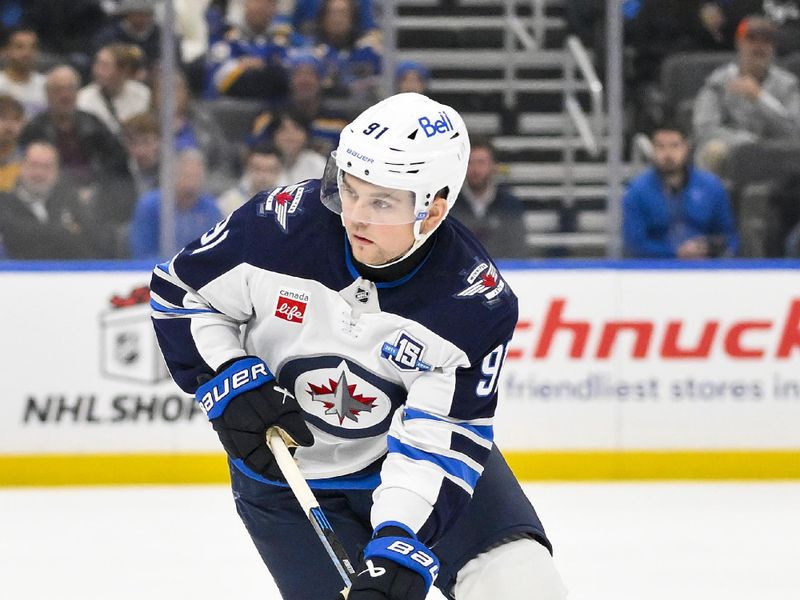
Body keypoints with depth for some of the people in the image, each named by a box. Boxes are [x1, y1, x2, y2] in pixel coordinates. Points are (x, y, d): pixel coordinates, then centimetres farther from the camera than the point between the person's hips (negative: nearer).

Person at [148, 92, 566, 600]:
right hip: (288, 467, 0)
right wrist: (229, 384, -18)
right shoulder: (280, 224, -22)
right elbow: (177, 292, -5)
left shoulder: (478, 304, -23)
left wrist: (399, 549, -38)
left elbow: (438, 444, -25)